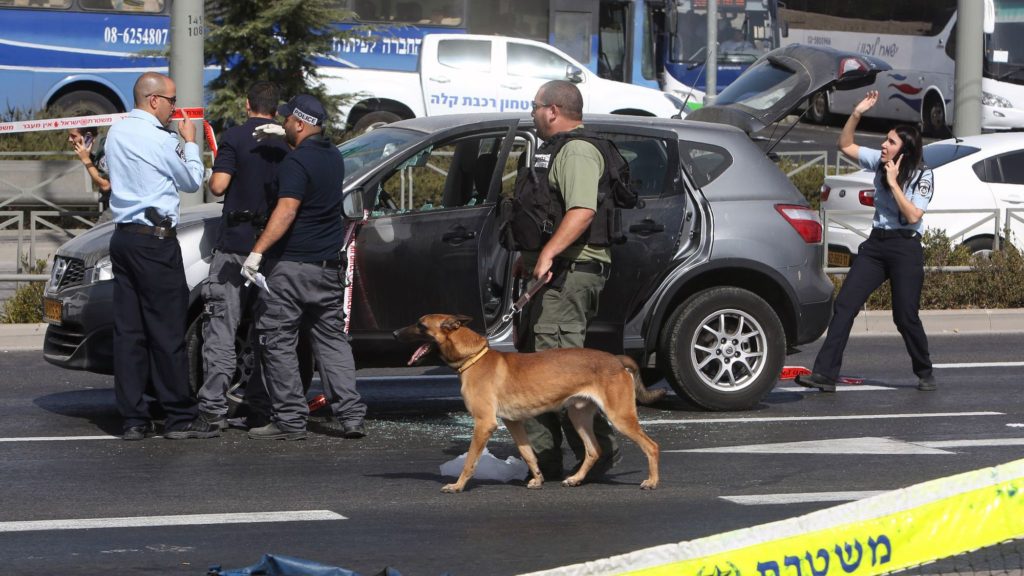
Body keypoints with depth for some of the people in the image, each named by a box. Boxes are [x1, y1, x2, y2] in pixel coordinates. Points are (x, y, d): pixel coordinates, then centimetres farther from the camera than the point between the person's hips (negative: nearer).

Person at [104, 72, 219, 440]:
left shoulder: (116, 133, 11)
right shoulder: (159, 139, -12)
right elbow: (193, 181, -1)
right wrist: (190, 142, 13)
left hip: (123, 237, 8)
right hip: (154, 240, -8)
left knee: (128, 329, 5)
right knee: (167, 332, -4)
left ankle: (133, 418, 5)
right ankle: (180, 418, -2)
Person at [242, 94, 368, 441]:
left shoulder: (297, 162, -15)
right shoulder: (333, 157, 10)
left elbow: (286, 211, -25)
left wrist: (257, 252, -28)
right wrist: (285, 139, 32)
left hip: (292, 267, -8)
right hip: (329, 265, 8)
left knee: (277, 343, -1)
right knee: (332, 340, 11)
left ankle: (290, 420, -2)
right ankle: (351, 415, 5)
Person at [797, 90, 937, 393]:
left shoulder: (922, 176, -8)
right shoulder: (881, 163, 6)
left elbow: (913, 215, -18)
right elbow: (845, 145, 11)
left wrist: (893, 183, -19)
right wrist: (857, 113, -3)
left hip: (905, 249, -5)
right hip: (875, 245, 5)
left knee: (906, 317, -1)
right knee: (844, 305, -8)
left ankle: (925, 374, 23)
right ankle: (825, 374, -12)